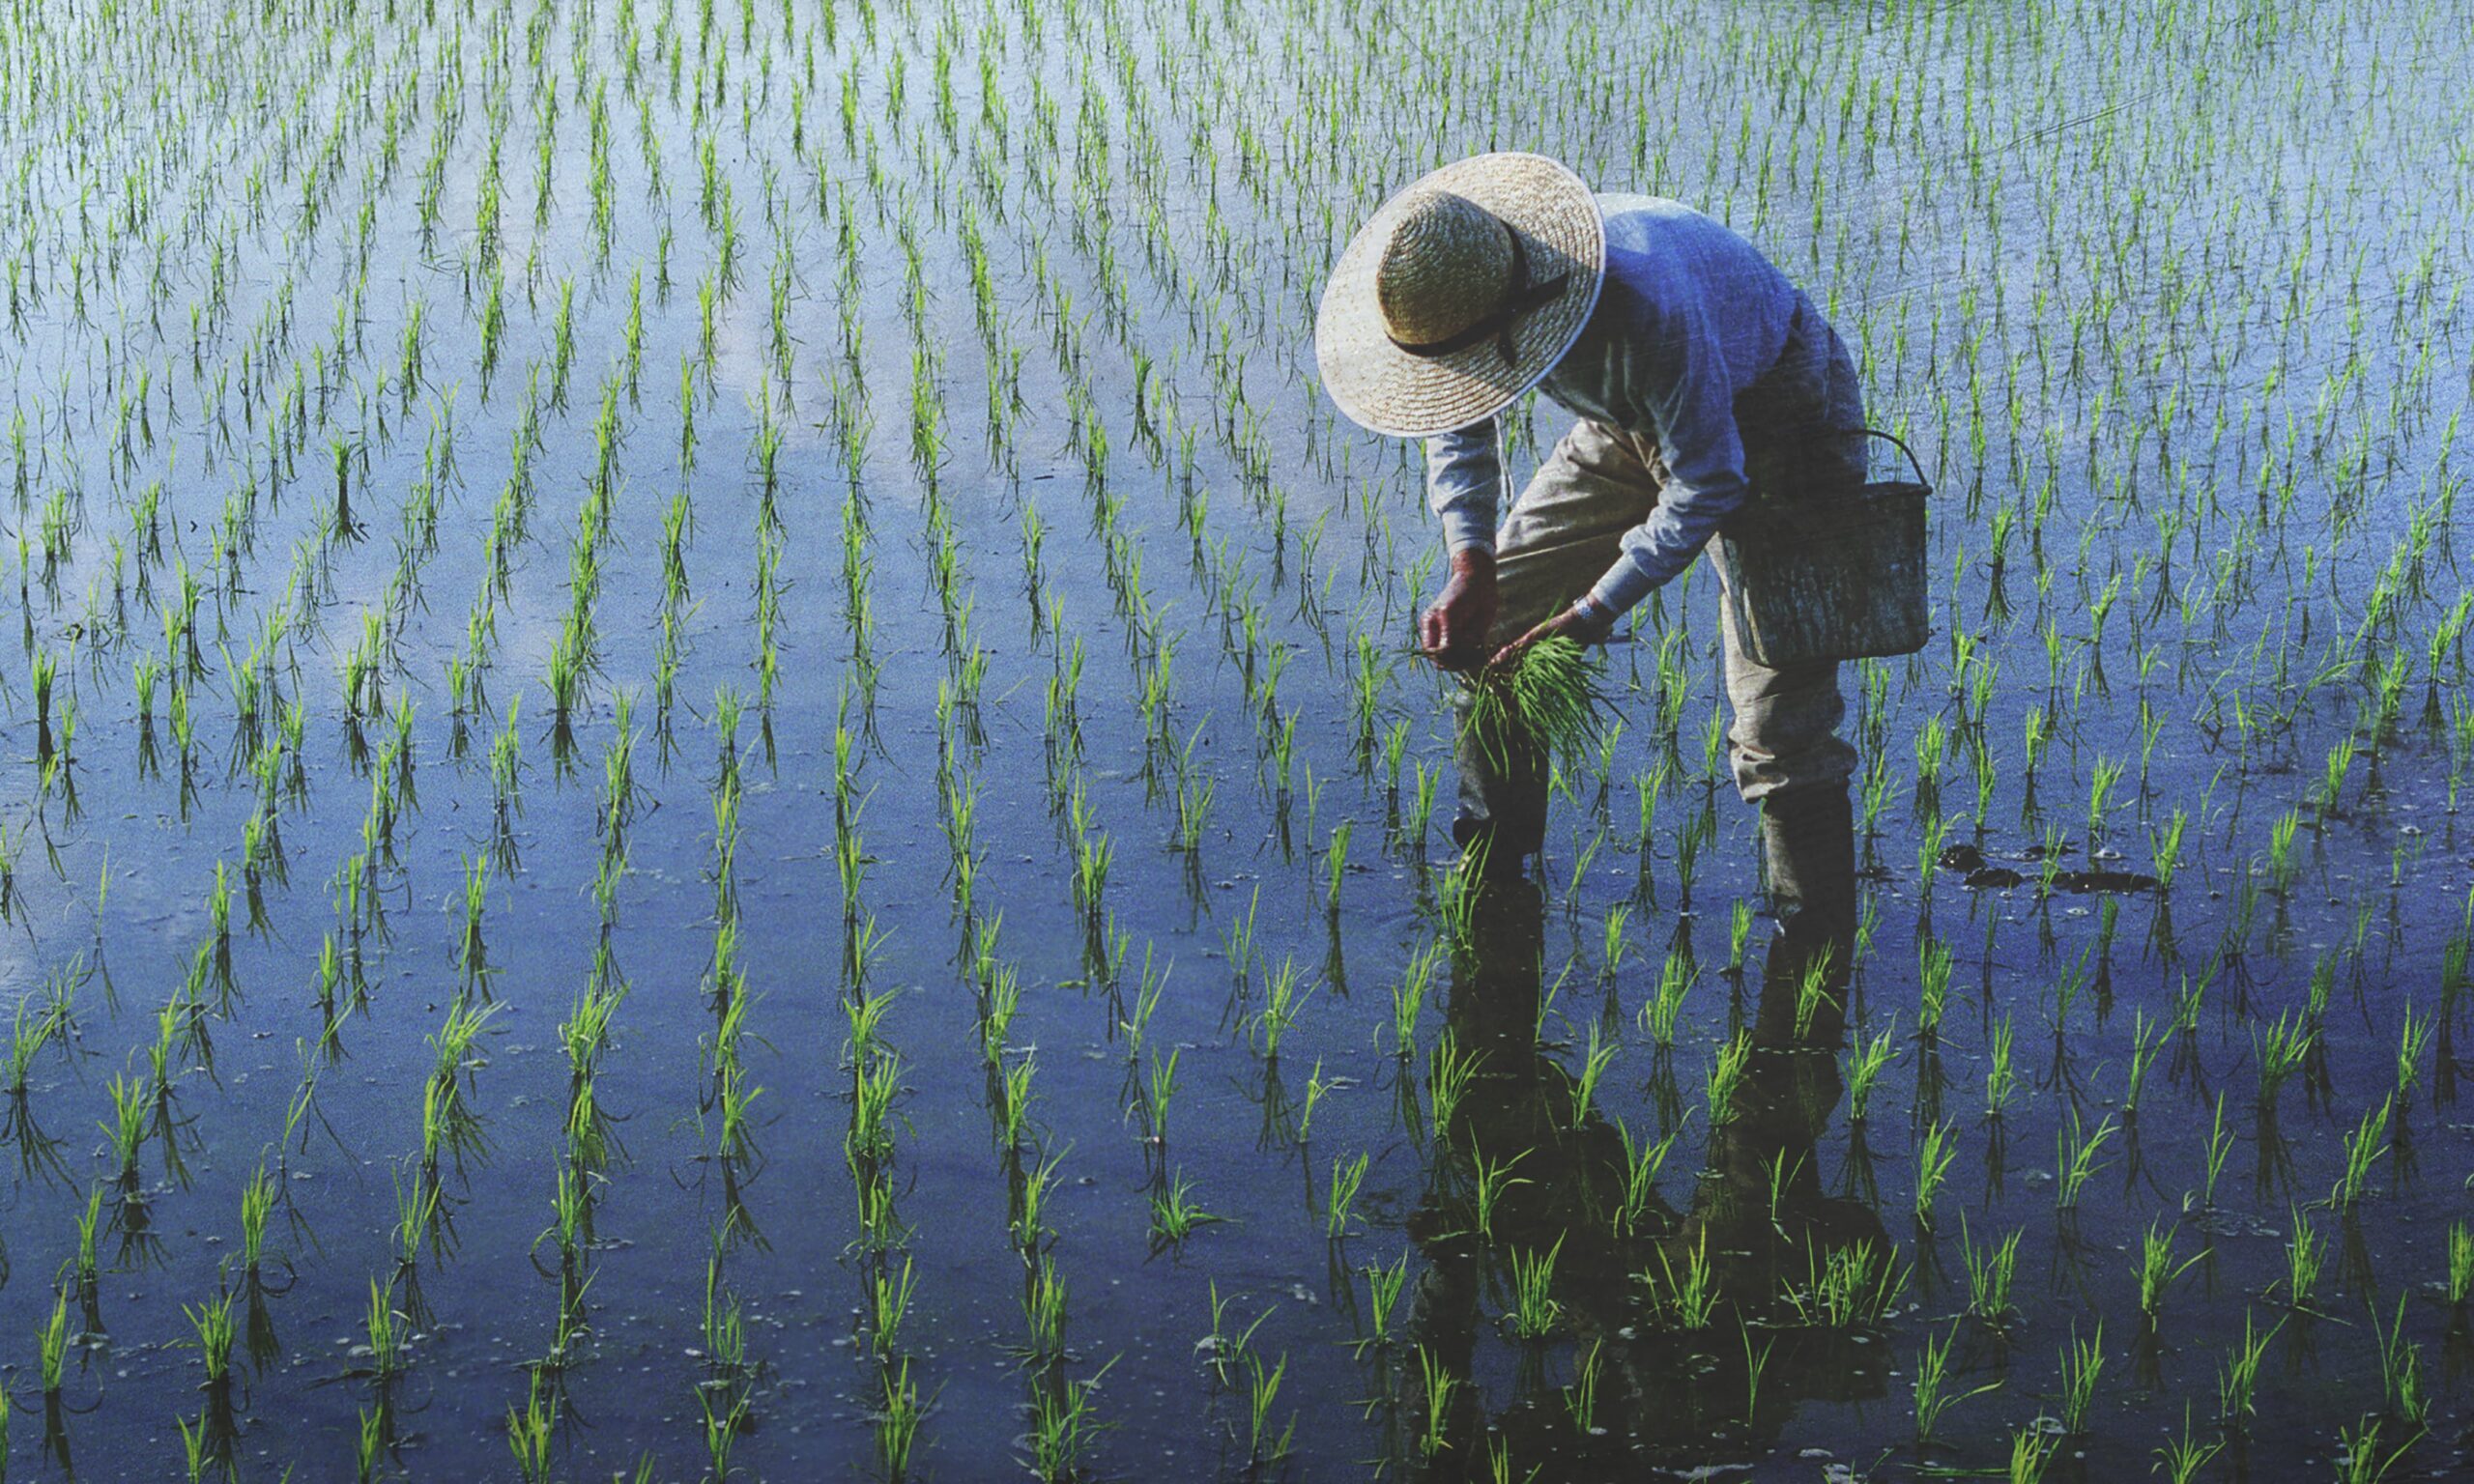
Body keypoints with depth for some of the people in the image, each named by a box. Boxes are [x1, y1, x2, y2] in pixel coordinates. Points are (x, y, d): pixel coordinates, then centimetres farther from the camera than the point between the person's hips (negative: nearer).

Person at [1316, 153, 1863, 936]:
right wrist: (1471, 566, -10)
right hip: (1634, 422, 7)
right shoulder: (1464, 282, -19)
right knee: (1493, 614, 4)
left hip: (1777, 415, -7)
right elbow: (1462, 418, 2)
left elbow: (1708, 483, -31)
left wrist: (1593, 614, -30)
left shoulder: (1646, 305, -42)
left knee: (1779, 716, -17)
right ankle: (1487, 871, 20)